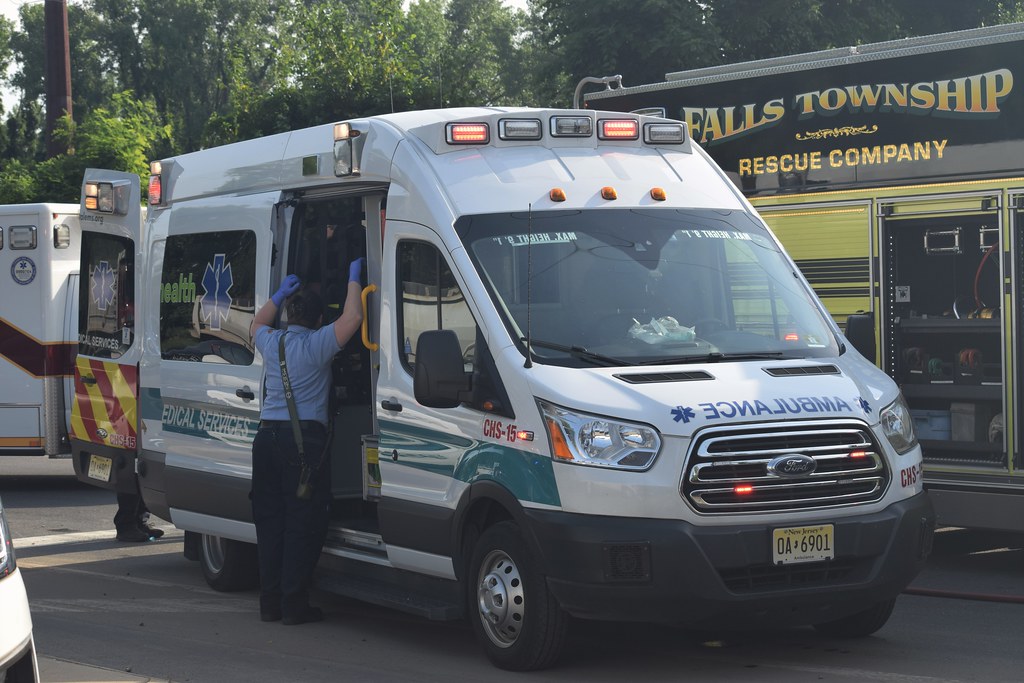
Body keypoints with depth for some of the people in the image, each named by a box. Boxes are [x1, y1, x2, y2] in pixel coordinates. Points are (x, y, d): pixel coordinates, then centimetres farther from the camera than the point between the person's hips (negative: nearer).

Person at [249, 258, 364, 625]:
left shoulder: (271, 343, 11)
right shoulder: (317, 345, -7)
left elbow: (256, 325, 34)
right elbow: (352, 317, -13)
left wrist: (278, 294, 35)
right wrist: (353, 279, 0)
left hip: (267, 434, 6)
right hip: (304, 437, -6)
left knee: (270, 519, 9)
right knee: (303, 522, -2)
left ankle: (270, 601, 11)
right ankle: (294, 603, -3)